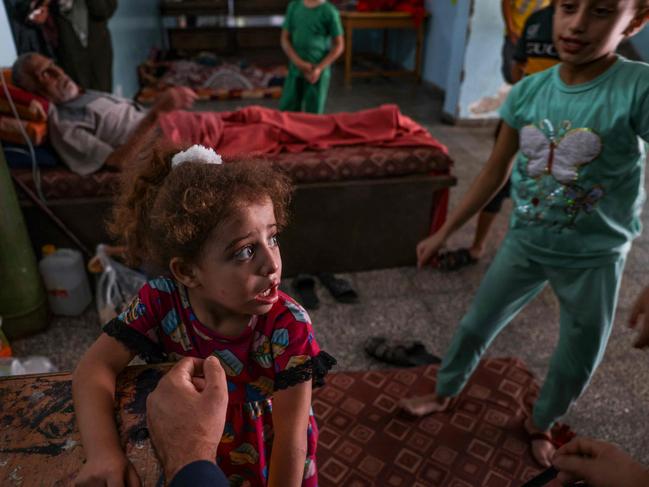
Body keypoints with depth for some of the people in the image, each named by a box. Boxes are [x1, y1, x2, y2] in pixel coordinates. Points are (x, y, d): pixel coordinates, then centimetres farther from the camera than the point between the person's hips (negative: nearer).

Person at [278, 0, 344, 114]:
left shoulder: (329, 11, -8)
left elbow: (339, 45, -5)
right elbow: (284, 38, 4)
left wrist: (319, 68, -14)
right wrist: (298, 62, -10)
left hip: (318, 71, -4)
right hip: (295, 69, 4)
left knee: (314, 114, 3)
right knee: (286, 110, 8)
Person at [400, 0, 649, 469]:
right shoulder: (528, 91, -11)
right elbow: (495, 172, -2)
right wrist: (444, 232, 1)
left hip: (594, 260, -2)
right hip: (524, 244, 2)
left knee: (577, 362, 17)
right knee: (475, 326, 16)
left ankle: (539, 423, 47)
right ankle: (444, 393, 43)